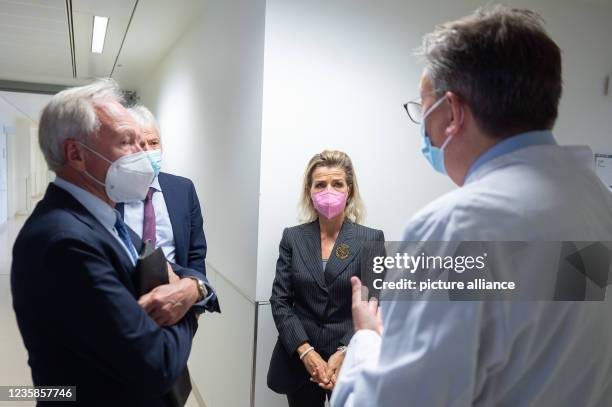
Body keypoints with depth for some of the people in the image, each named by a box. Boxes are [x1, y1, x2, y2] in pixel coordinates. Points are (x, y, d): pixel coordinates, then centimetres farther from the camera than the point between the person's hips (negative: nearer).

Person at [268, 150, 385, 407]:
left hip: (350, 360, -1)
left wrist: (345, 353, -17)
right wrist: (306, 352, -13)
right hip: (298, 359, 2)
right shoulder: (293, 237, 0)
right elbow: (280, 301, -3)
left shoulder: (371, 239, -5)